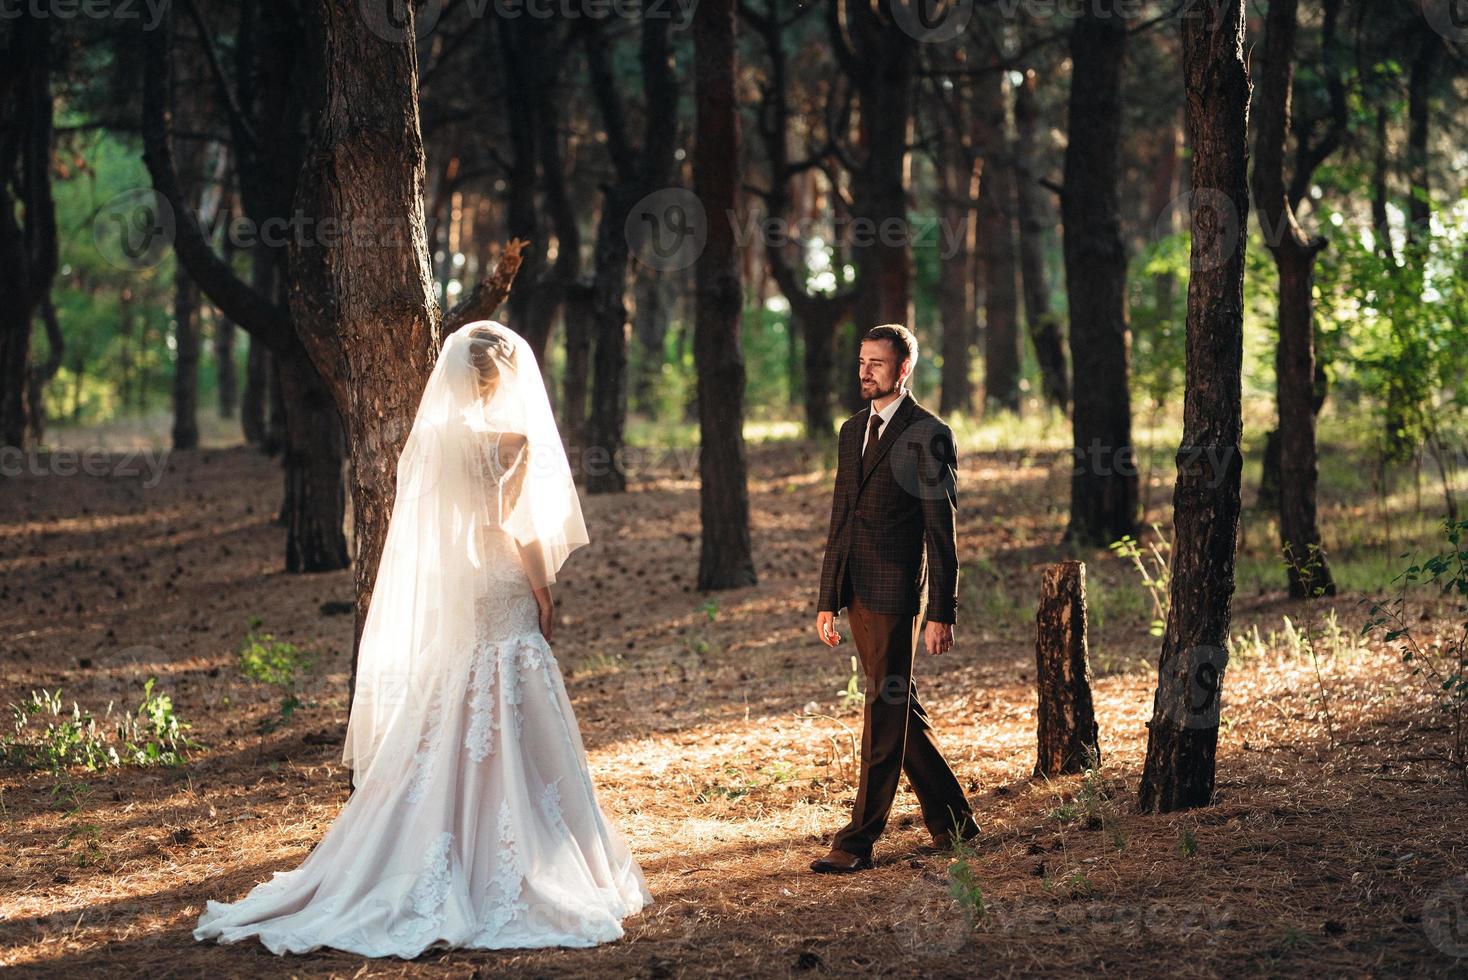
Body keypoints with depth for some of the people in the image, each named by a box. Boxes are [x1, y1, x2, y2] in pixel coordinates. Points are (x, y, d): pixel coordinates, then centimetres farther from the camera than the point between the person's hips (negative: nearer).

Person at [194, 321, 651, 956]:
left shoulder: (428, 437, 4)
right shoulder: (513, 441, -11)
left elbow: (417, 529, 7)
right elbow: (521, 530, -10)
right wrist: (544, 594, 0)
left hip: (437, 610, 5)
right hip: (501, 603, -5)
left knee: (435, 746, 9)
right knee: (507, 748, 0)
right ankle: (505, 877, 2)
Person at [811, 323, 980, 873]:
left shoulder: (929, 436, -7)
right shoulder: (852, 432, 15)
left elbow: (942, 534, -9)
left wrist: (941, 614, -12)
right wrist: (827, 600, 15)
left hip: (898, 592, -8)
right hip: (858, 593, 8)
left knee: (886, 715, -4)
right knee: (900, 710, 13)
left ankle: (858, 843, -2)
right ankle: (952, 821, 25)